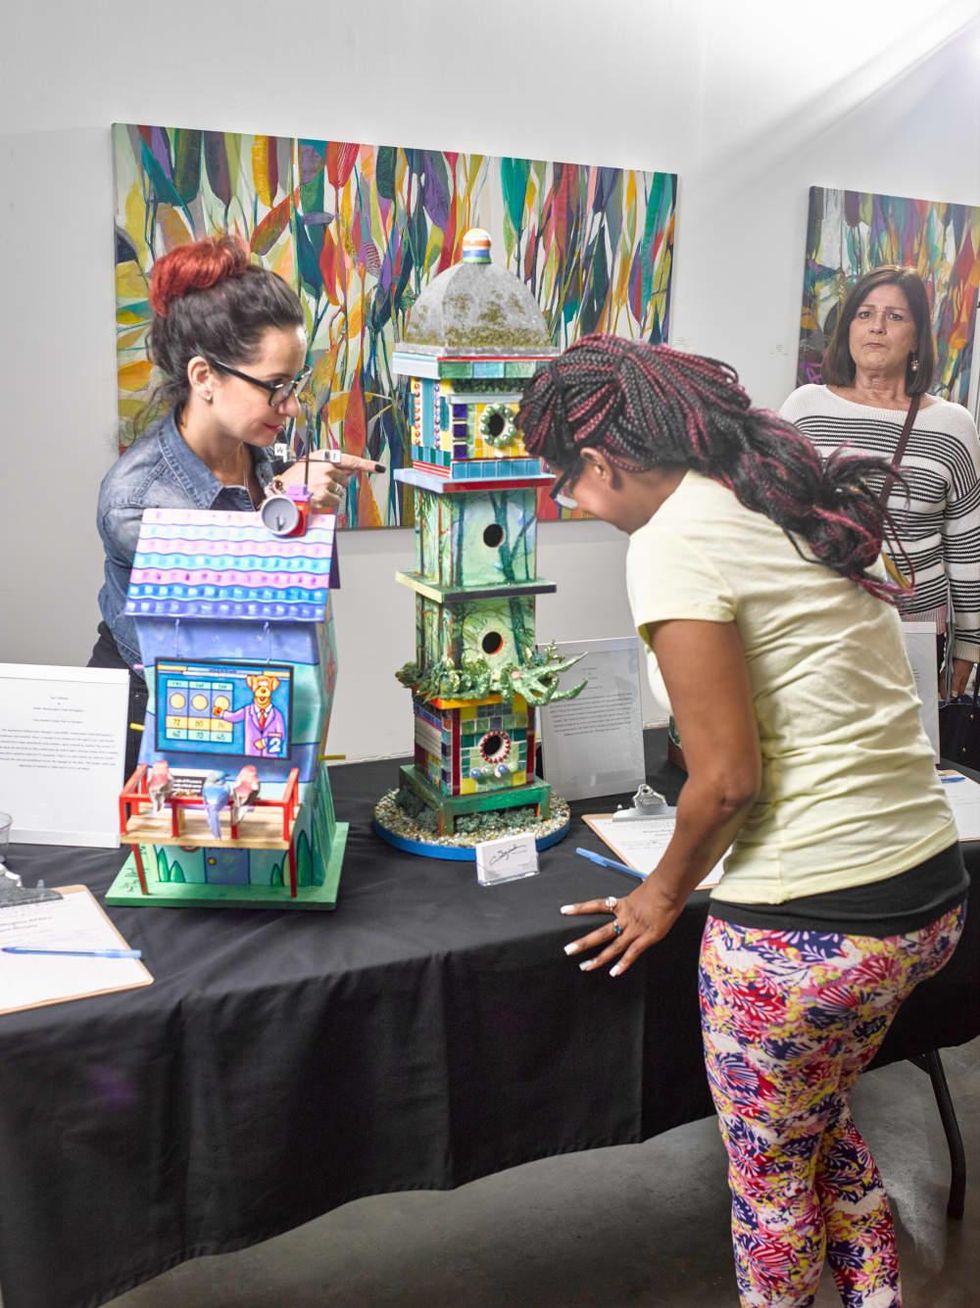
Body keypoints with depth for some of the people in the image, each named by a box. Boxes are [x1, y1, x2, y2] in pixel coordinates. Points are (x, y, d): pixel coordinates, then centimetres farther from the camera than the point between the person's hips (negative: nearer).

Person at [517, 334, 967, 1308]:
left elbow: (728, 779, -17)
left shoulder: (674, 540, -16)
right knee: (822, 1125, 30)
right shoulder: (797, 503, 8)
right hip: (930, 895, 8)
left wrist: (664, 893, 1)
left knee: (772, 1175, 18)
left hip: (806, 926, -8)